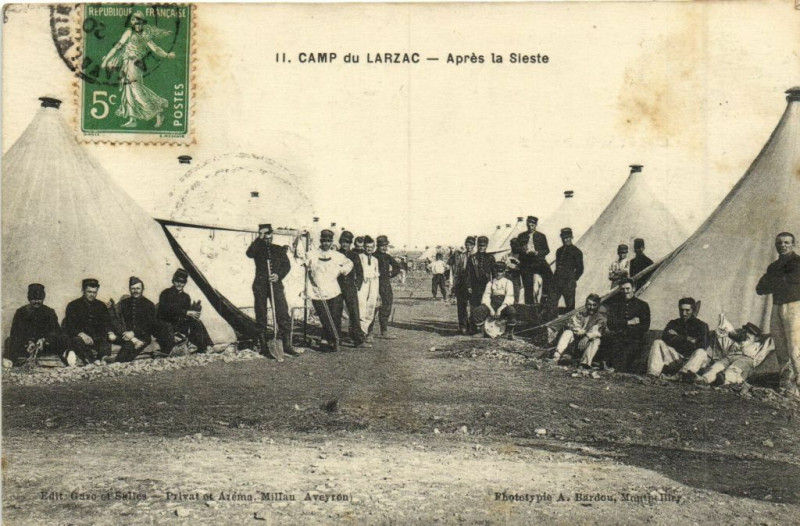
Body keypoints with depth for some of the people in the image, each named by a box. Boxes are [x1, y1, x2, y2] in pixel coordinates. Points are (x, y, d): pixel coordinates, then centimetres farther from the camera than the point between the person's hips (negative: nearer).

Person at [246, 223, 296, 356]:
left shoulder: (279, 249, 16)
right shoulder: (257, 248, 10)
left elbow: (287, 265, 9)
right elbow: (249, 253, -13)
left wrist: (279, 275, -8)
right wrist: (259, 239, -11)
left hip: (276, 284, 1)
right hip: (260, 284, -1)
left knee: (283, 313, -9)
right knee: (261, 315, 1)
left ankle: (287, 343, -7)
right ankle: (264, 344, 8)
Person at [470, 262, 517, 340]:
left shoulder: (508, 282, 6)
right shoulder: (490, 283, 14)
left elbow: (509, 298, -7)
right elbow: (486, 297, 3)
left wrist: (500, 309, -21)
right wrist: (491, 309, -15)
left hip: (504, 306, -2)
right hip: (492, 305, 2)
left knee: (512, 311, -37)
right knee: (476, 311, -24)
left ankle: (509, 332, -18)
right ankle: (480, 331, -5)